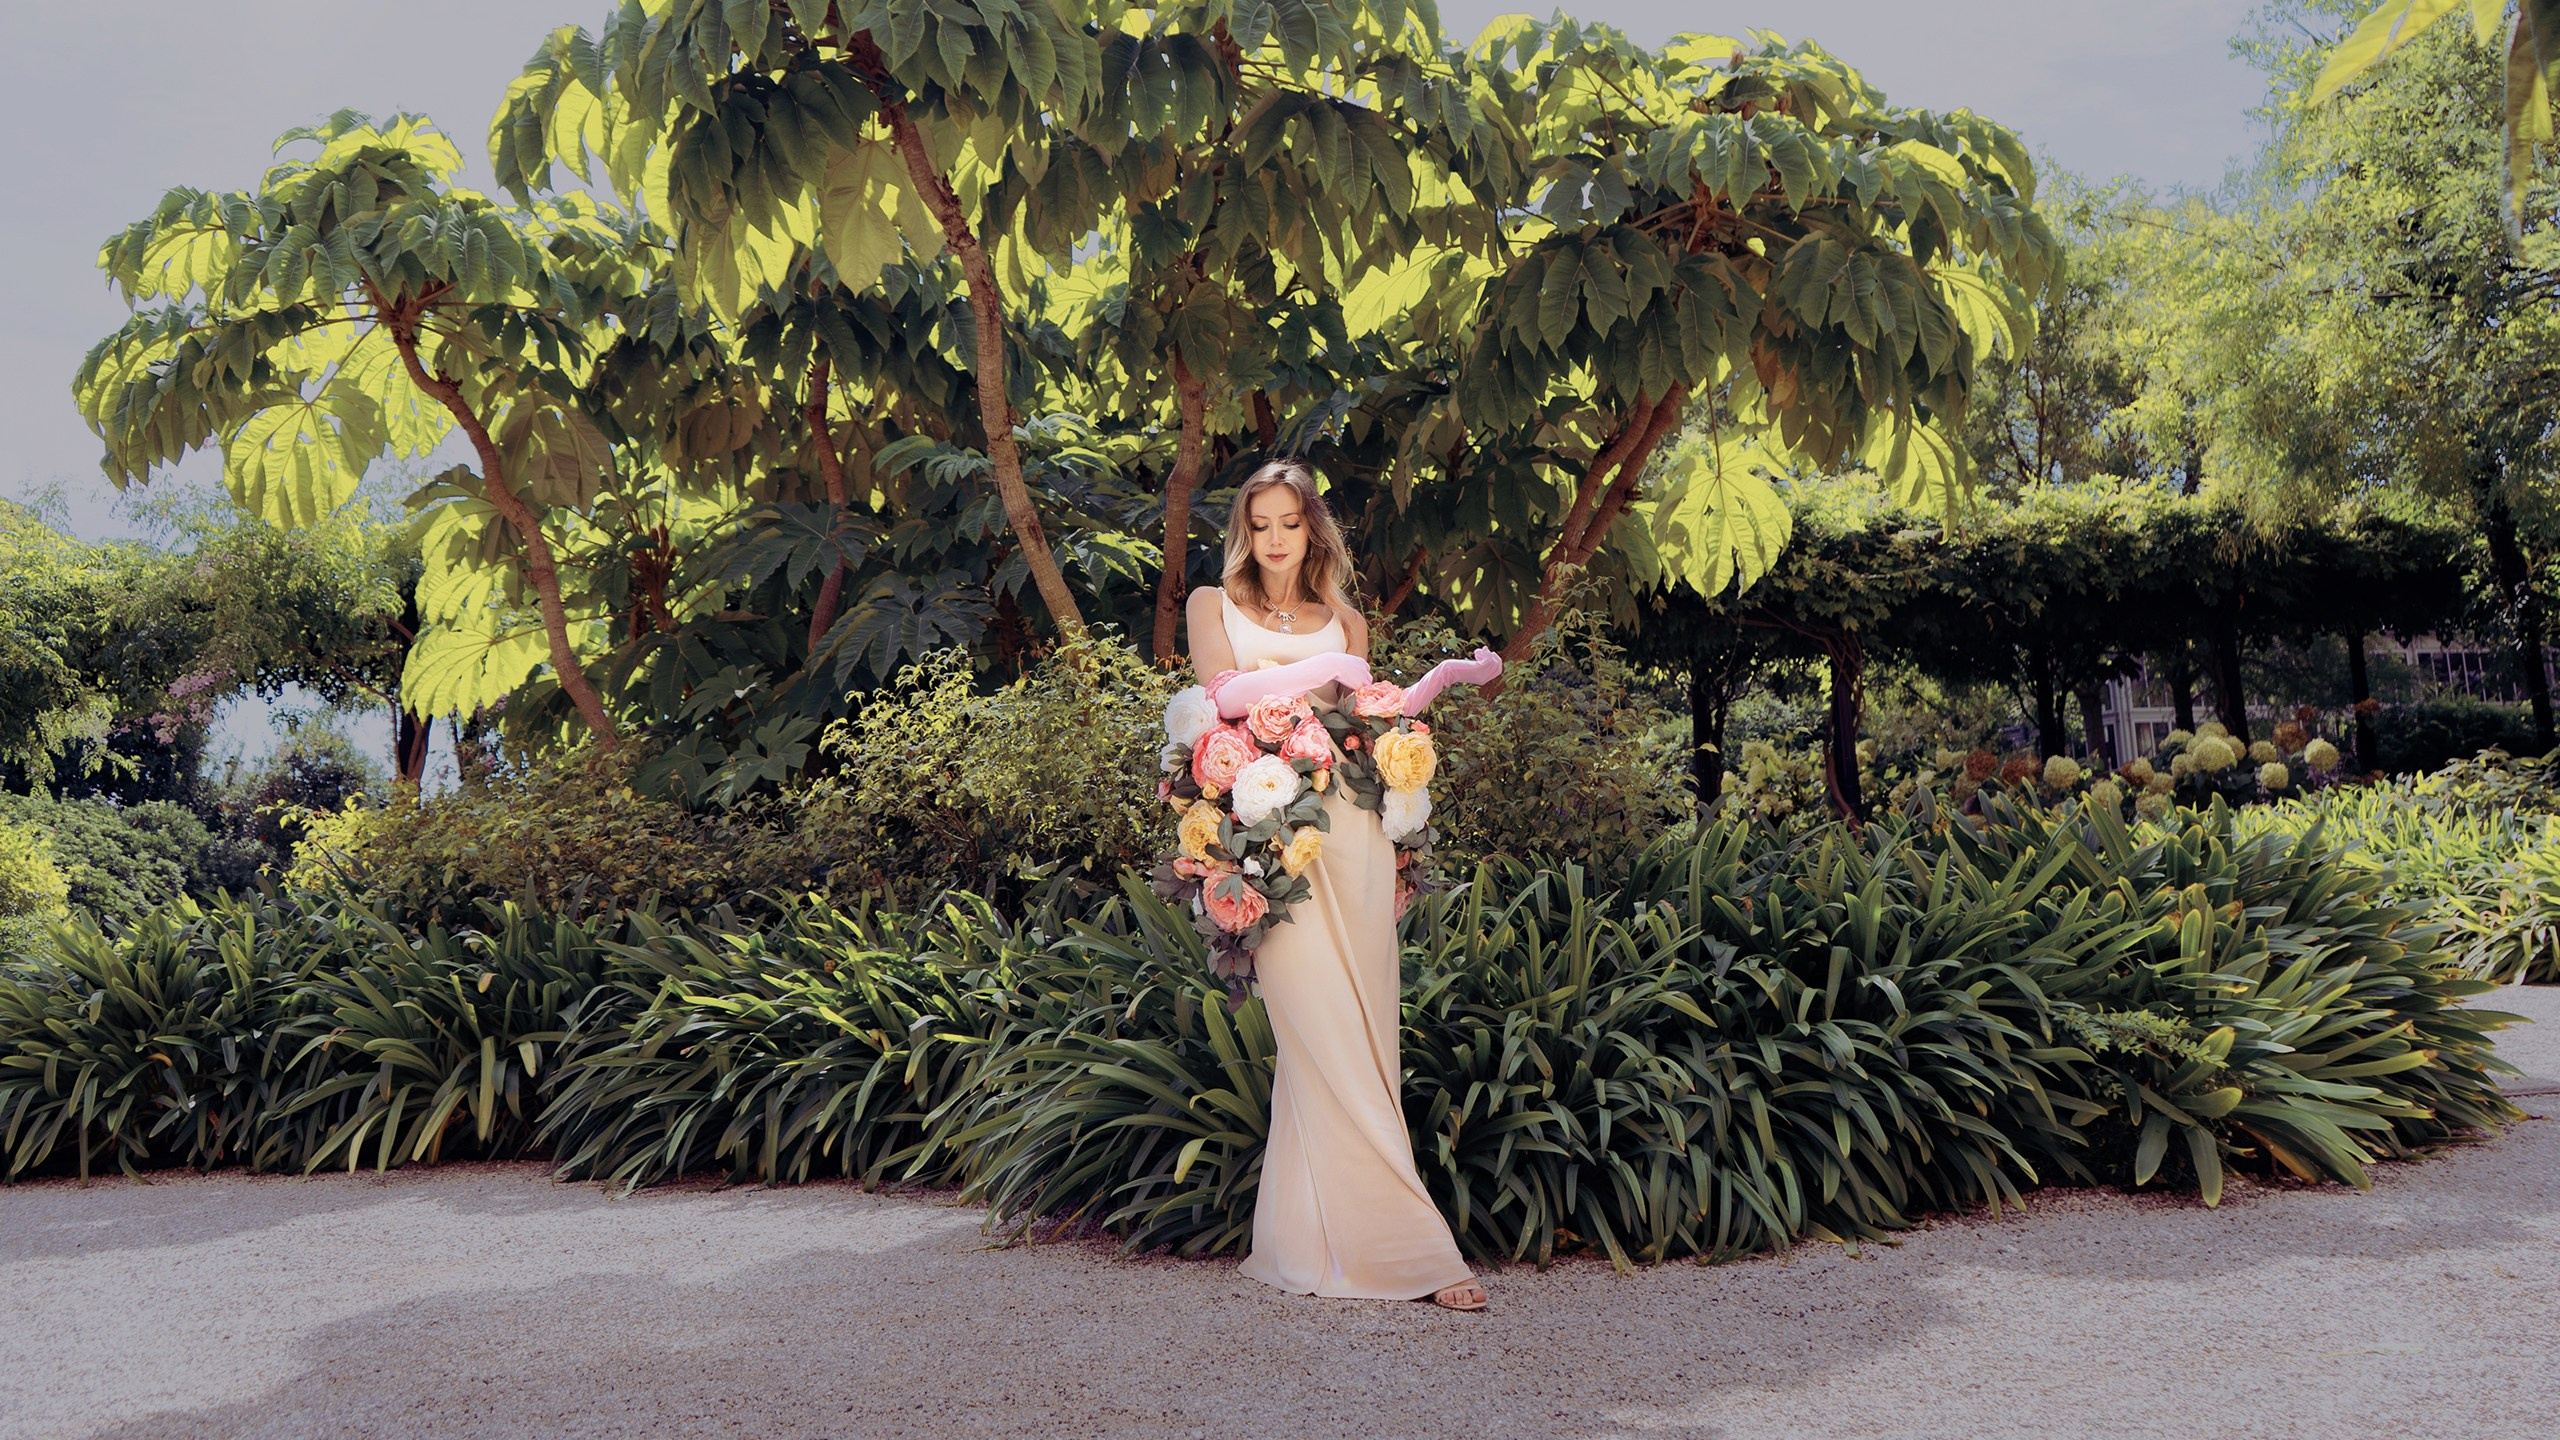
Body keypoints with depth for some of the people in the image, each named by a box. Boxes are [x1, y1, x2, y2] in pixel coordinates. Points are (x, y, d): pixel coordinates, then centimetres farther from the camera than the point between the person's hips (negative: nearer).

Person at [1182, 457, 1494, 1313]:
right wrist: (1326, 668, -1)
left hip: (1348, 825, 3)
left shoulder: (1344, 622, 22)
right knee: (1326, 1036, -10)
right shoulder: (1213, 605, 16)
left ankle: (1305, 1238, 4)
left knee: (1360, 1028, -3)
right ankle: (1405, 1247, -12)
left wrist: (1446, 679, 8)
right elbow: (1227, 693, -2)